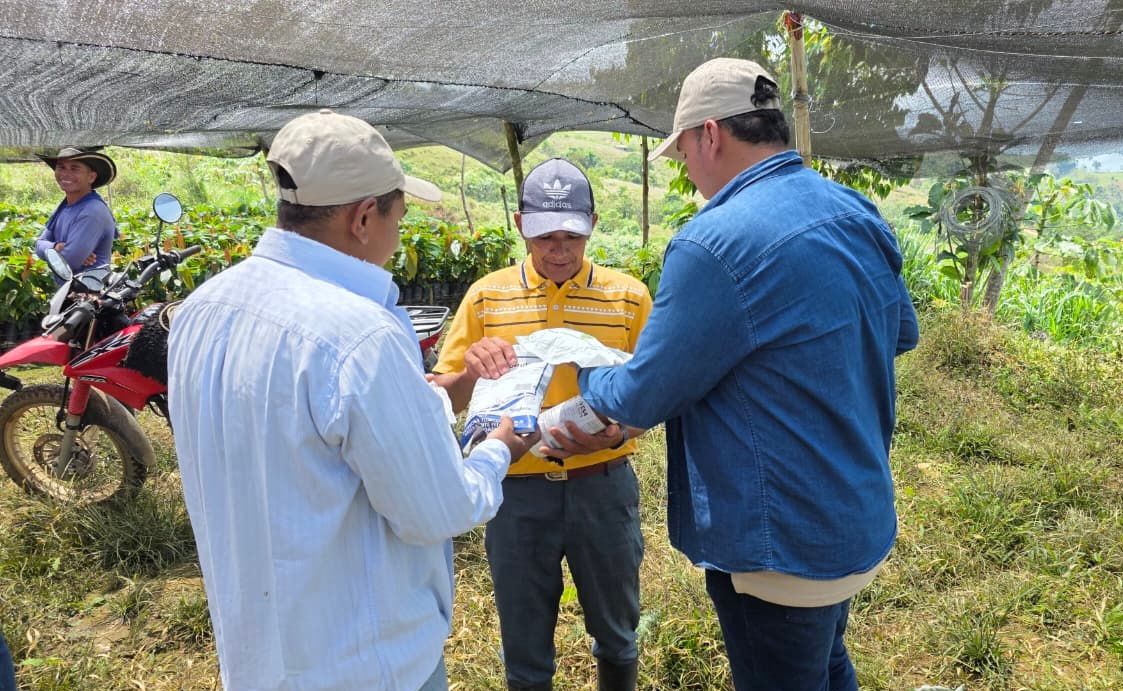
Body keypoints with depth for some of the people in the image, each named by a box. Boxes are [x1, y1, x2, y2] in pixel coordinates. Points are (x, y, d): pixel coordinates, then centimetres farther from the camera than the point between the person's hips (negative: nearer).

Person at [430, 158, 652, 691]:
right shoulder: (486, 296, -1)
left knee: (616, 637, 20)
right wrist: (471, 371, -22)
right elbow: (441, 401, 0)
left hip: (603, 487, 0)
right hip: (517, 491, 0)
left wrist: (620, 432, -21)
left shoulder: (627, 296, -2)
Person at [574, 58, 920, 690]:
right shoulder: (859, 213, -1)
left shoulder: (715, 243, -27)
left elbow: (643, 398, -18)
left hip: (784, 550, -8)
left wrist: (586, 377, 2)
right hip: (862, 521, 8)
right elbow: (903, 333, 14)